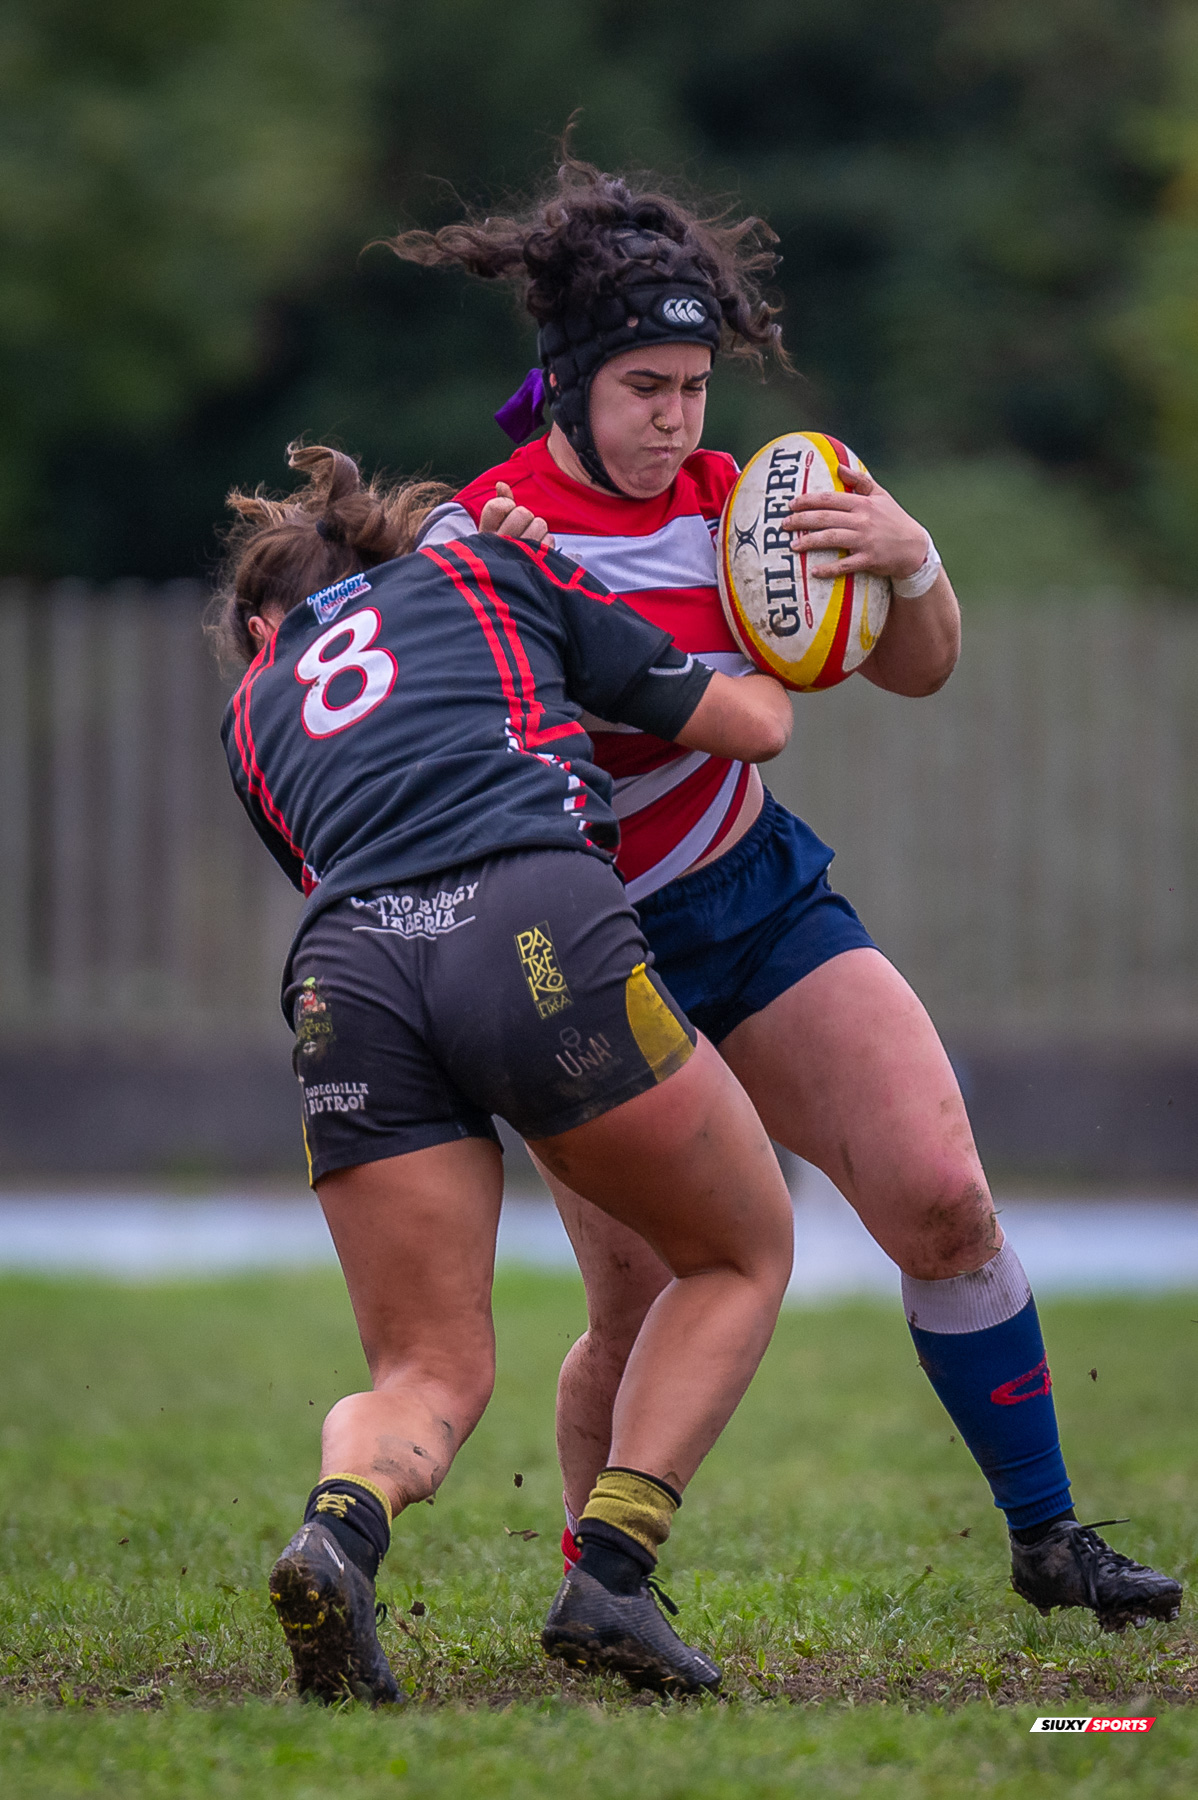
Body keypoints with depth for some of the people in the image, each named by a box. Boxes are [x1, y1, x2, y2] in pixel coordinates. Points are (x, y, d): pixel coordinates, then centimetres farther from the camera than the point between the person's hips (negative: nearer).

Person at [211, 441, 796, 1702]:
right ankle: (610, 1575, 2)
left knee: (429, 1373, 12)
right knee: (741, 1256, 19)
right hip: (542, 931, -3)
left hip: (349, 978, 3)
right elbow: (751, 722, 28)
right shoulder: (487, 572, 28)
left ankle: (341, 1524, -24)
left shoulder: (254, 715, 33)